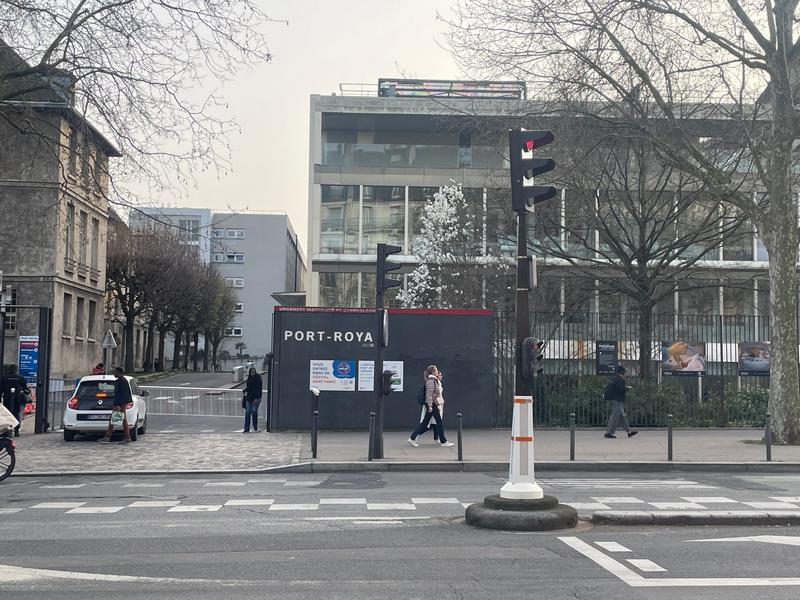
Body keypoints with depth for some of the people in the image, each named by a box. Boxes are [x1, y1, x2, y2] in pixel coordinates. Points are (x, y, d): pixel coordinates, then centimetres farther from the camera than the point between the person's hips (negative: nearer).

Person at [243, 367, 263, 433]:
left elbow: (259, 389, -12)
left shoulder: (258, 378, -7)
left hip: (255, 398, -5)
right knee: (247, 412, 1)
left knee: (254, 411, -7)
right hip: (249, 398, 5)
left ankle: (255, 427, 10)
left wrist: (257, 398, -18)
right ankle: (246, 429, 2)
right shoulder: (249, 379, 11)